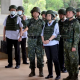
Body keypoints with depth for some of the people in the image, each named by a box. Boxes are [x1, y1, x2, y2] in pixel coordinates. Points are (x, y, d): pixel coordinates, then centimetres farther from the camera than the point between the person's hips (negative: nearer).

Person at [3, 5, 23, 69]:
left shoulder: (18, 18, -2)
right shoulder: (7, 18, 6)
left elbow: (21, 28, -3)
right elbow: (4, 27, 10)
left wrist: (20, 37, -11)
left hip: (16, 37, -3)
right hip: (8, 37, 3)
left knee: (17, 51, 4)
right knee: (9, 50, 7)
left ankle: (18, 64, 14)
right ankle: (10, 64, 17)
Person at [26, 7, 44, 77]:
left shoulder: (41, 22, 3)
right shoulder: (29, 21, 5)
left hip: (39, 40, -1)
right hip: (31, 40, 1)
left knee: (39, 56, -2)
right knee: (31, 56, 4)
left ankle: (41, 72, 7)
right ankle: (32, 71, 13)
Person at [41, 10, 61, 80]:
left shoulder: (56, 23, 0)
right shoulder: (46, 24, 15)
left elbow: (55, 33, -11)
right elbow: (42, 33, 10)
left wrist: (49, 40, -21)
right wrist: (43, 40, -7)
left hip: (53, 43, -5)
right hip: (46, 44, 5)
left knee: (55, 59, -5)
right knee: (49, 59, 8)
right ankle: (50, 74, 15)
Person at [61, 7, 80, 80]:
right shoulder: (66, 22, 12)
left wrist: (74, 46, -22)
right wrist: (64, 44, 16)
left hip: (72, 44, -8)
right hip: (66, 44, 8)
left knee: (74, 61, -2)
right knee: (67, 60, 11)